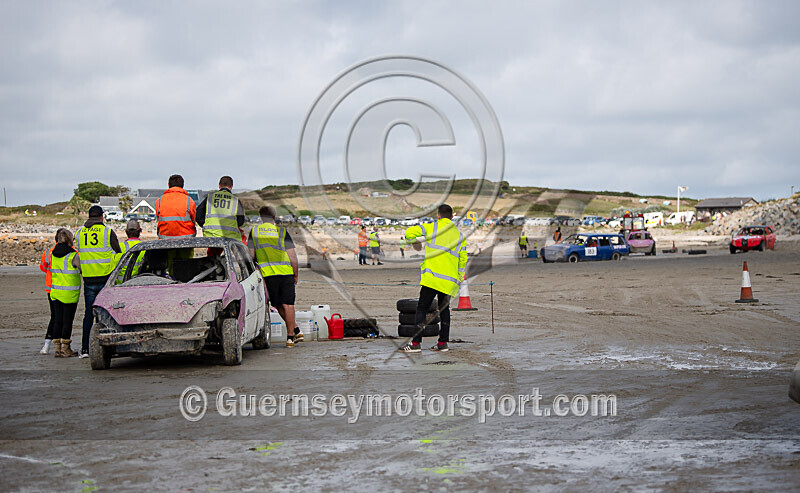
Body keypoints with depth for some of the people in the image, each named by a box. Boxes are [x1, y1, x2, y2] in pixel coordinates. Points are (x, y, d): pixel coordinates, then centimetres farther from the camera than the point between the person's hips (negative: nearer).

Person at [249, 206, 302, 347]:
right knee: (288, 304, 2)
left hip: (267, 274, 1)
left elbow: (251, 255, 5)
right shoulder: (282, 231, 1)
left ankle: (295, 330, 19)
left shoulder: (254, 232, 6)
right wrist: (295, 275, 10)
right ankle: (290, 336, 2)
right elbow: (292, 256, -1)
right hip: (285, 272, -1)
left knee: (278, 305, 14)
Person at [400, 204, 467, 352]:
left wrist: (413, 243, 16)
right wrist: (459, 279, 23)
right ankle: (443, 342, 13)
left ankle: (416, 343, -8)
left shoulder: (431, 228, 0)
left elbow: (409, 232, -6)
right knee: (444, 309, 16)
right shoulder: (460, 236, 11)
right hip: (450, 281, 4)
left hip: (432, 277, -4)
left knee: (422, 308, -2)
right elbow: (463, 260, 11)